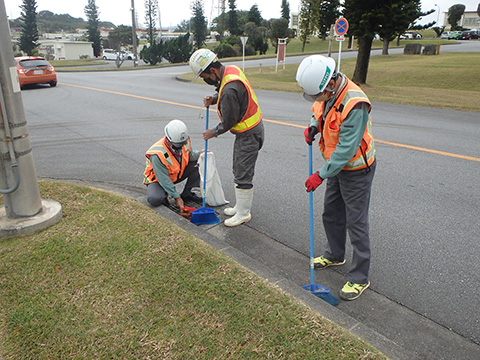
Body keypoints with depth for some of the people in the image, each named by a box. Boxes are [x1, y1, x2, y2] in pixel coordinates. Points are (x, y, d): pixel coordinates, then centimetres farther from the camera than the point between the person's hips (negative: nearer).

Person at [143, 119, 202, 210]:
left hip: (178, 174, 6)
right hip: (158, 178, -6)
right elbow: (164, 179, -29)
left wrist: (199, 153, -22)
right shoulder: (157, 154, -34)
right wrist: (176, 197, -29)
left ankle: (186, 194, -4)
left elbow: (189, 155, 2)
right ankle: (163, 194, 2)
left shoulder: (185, 140, -17)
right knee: (154, 199, -35)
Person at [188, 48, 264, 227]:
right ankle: (240, 207, 31)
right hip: (246, 131, 10)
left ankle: (243, 213, 14)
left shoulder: (230, 89, -29)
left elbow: (228, 122, -21)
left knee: (243, 176, 0)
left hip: (249, 135, -10)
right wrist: (214, 99, 0)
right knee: (239, 171, 18)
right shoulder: (231, 70, 2)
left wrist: (213, 132, -2)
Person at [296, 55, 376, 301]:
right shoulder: (326, 92, -4)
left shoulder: (355, 104, -31)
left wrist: (321, 175, -25)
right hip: (337, 166, 9)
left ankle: (359, 278, 17)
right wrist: (313, 126, -6)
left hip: (356, 170, -9)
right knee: (331, 214, 20)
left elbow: (346, 149, -30)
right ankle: (335, 255, 44)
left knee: (356, 223, 1)